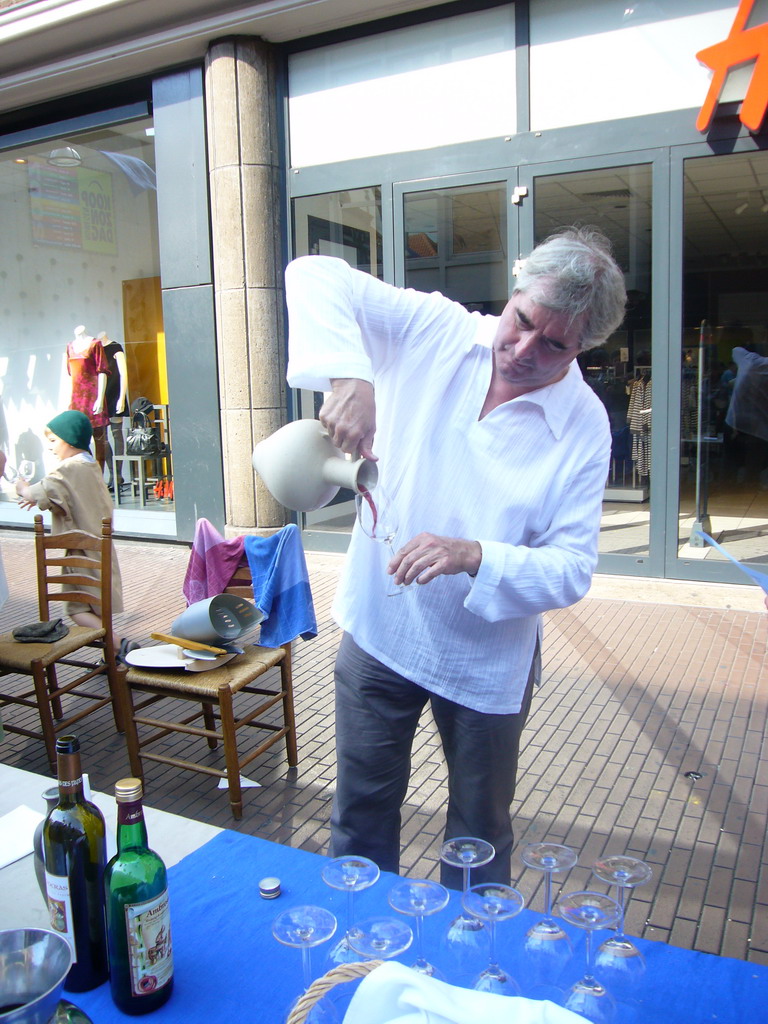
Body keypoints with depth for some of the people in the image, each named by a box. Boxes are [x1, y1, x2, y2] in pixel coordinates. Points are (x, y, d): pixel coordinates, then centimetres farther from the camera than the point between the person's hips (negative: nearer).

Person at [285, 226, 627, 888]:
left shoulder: (584, 428, -12)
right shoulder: (432, 330, -10)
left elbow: (572, 570, -14)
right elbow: (315, 275, -14)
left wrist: (475, 556, -31)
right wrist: (348, 374, -32)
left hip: (487, 659, 0)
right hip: (379, 629, 1)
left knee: (481, 833, 19)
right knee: (361, 813, 19)